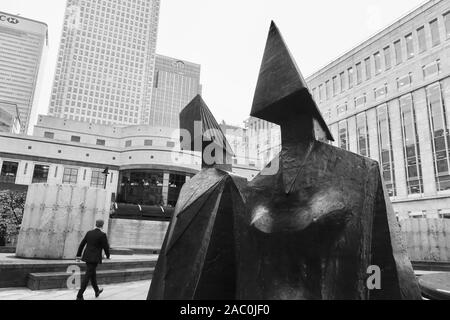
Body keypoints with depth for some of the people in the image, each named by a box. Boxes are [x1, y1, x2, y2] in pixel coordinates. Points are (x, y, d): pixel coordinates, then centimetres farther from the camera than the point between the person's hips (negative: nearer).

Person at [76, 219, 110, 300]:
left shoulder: (89, 233, 6)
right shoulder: (102, 235, -13)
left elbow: (82, 244, 8)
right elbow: (106, 247, -9)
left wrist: (78, 256, 13)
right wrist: (108, 256, 10)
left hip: (87, 257, 7)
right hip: (94, 259, -7)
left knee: (93, 274, 20)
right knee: (87, 277, -4)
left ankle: (97, 291, 35)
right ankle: (79, 296, -5)